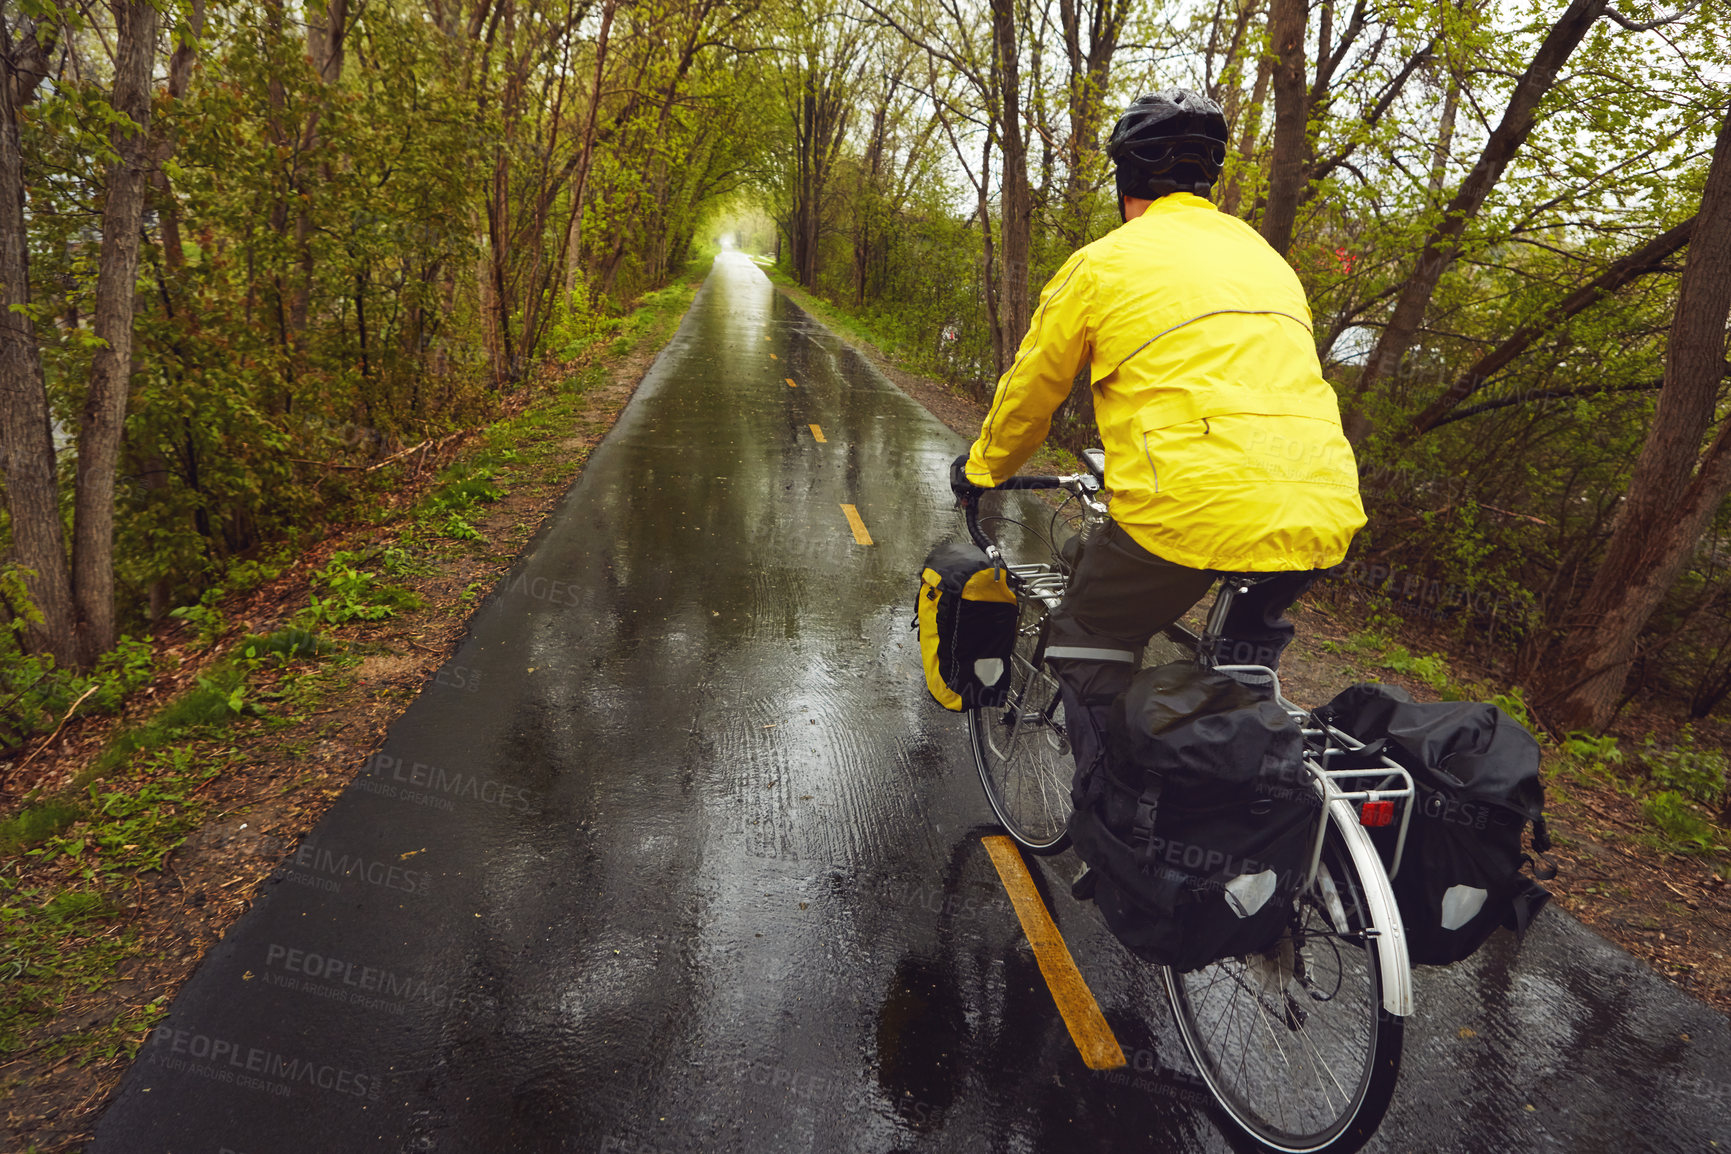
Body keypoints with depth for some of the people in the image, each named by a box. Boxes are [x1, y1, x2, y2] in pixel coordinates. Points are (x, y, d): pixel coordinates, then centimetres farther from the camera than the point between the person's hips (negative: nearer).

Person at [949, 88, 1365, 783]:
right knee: (1251, 653, 34)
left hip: (1193, 509, -6)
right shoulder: (1266, 258, 24)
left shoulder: (1103, 263, 7)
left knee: (1087, 650, 16)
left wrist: (981, 470, 35)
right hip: (1323, 518, 6)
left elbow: (1029, 392, 17)